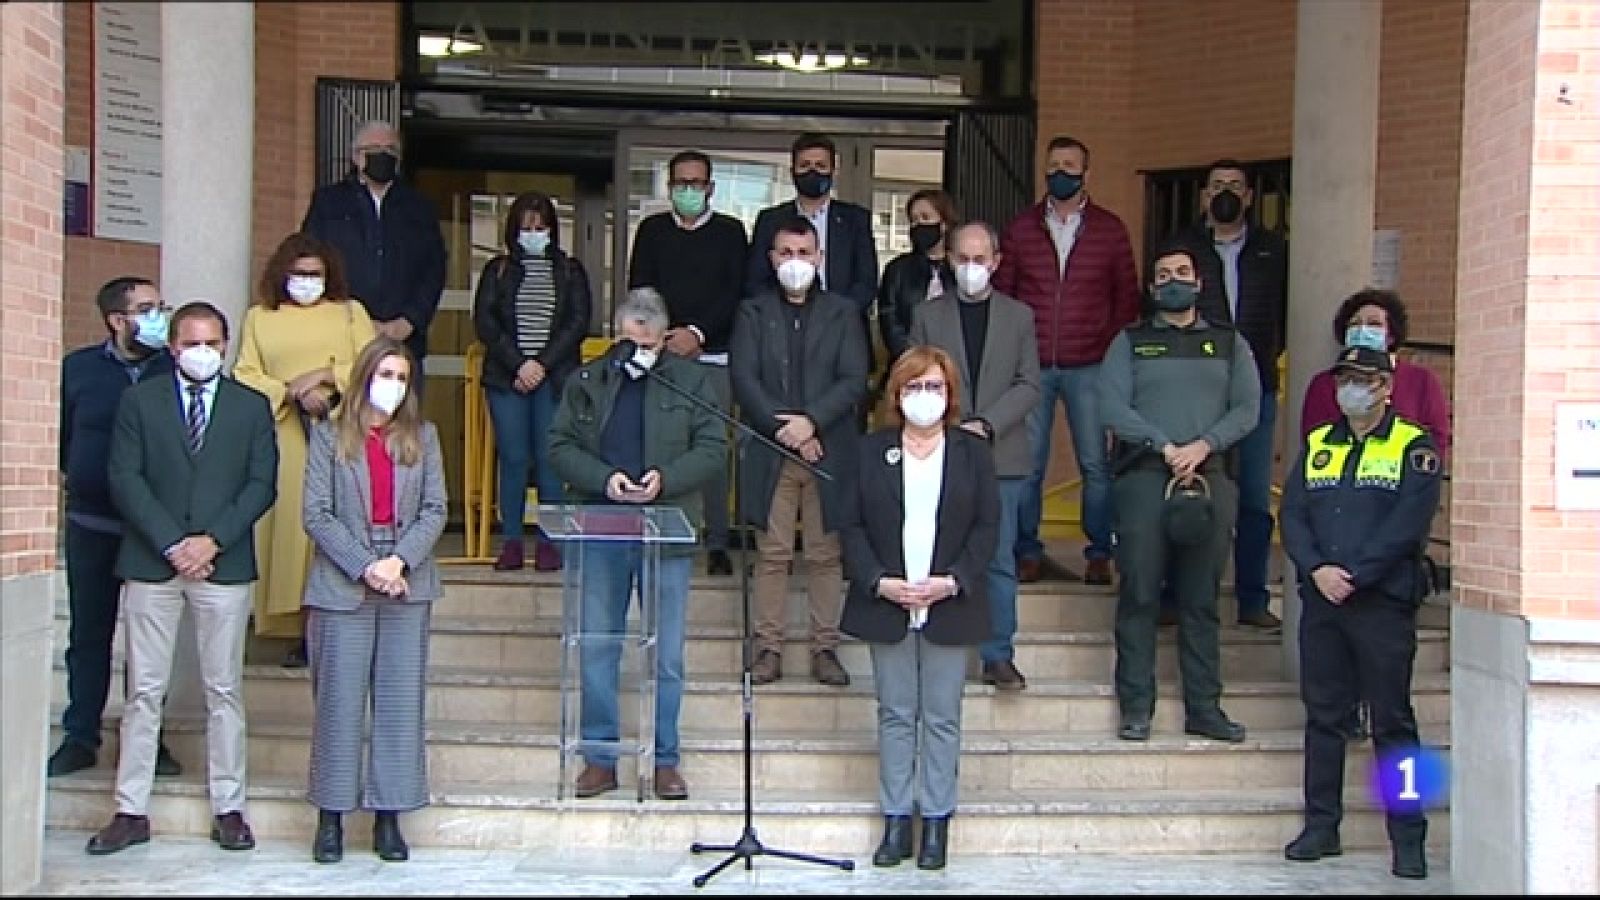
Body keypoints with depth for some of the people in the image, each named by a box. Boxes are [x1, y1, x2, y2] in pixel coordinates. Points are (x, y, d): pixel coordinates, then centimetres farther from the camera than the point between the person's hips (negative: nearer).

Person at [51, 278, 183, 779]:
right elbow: (58, 428, 13)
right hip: (92, 522, 1)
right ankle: (80, 737, 20)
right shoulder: (79, 367, 0)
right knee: (89, 634, 9)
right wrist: (65, 472, 8)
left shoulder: (177, 371, -4)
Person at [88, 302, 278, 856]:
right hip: (151, 562, 0)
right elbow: (124, 477, -1)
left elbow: (261, 484, 2)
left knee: (224, 690, 4)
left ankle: (228, 809, 10)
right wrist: (171, 544, -11)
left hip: (224, 562, 0)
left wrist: (213, 539, -11)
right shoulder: (139, 400, 7)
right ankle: (132, 813, 9)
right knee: (144, 691, 3)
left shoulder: (252, 406, 8)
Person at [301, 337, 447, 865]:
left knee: (401, 701, 4)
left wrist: (399, 561, -12)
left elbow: (434, 510, 3)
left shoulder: (422, 436, 9)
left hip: (407, 583, 2)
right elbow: (316, 514, -4)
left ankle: (388, 815, 11)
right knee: (339, 700, 2)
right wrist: (364, 567, -13)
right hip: (343, 583, -2)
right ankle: (331, 814, 11)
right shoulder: (329, 435, 3)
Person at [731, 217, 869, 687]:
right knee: (771, 555, 2)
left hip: (828, 451, 0)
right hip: (769, 451, 0)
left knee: (826, 555, 3)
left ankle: (825, 648, 10)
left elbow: (854, 380, -1)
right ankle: (768, 648, 8)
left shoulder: (842, 312, 10)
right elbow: (743, 378, 0)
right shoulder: (753, 312, 10)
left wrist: (811, 422, -13)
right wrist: (782, 427, -11)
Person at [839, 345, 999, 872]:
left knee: (942, 718, 3)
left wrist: (954, 581, -13)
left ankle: (936, 821, 10)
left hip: (948, 606, -1)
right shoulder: (872, 451, 7)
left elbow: (987, 527, 0)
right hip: (886, 605, 1)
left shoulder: (973, 451, 5)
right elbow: (852, 525, 3)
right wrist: (878, 581, -11)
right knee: (895, 715, 6)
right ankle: (896, 820, 11)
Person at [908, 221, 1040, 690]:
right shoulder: (927, 315, 8)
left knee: (999, 559, 2)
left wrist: (986, 424, -11)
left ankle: (998, 656, 8)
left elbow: (1028, 385, 3)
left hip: (1001, 457, 0)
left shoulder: (1019, 316, 9)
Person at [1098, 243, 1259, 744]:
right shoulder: (1130, 343, 12)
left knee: (1201, 599, 4)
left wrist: (1202, 446, -11)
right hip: (1144, 478, -1)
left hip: (1209, 479, 2)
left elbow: (1247, 410, 5)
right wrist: (1165, 447, -12)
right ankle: (1136, 707, 2)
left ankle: (1204, 708, 8)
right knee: (1139, 594, -3)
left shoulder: (1229, 345, 17)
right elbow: (1113, 407, -1)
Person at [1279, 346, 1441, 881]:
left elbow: (1408, 525, -10)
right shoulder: (1316, 445, 15)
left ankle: (1408, 839, 4)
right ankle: (1321, 826, 16)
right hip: (1320, 600, 4)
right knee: (1322, 714, 8)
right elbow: (1292, 515, 7)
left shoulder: (1413, 447, 1)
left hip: (1383, 601, -4)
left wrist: (1352, 574, -15)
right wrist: (1317, 569, -10)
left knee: (1392, 721, -2)